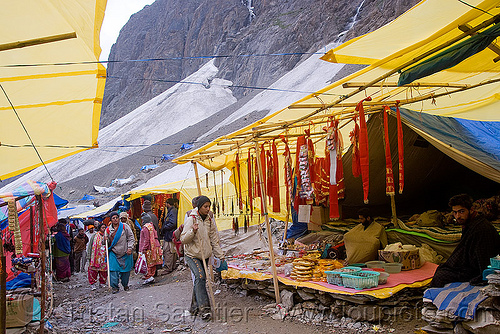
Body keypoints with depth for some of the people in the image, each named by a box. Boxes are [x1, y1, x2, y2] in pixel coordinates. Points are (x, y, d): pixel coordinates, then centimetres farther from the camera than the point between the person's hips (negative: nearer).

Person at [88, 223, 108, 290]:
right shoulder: (95, 235, 3)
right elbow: (92, 246, 3)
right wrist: (90, 255, -2)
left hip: (104, 256, 2)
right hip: (96, 256, -2)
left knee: (104, 269, 4)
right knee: (94, 269, -4)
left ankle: (102, 283, 17)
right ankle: (93, 283, 5)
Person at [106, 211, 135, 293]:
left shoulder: (125, 226, 1)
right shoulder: (108, 230, 8)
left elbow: (131, 237, 1)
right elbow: (107, 242, 18)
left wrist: (130, 248, -8)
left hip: (125, 253, -1)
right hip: (113, 253, 1)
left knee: (125, 270, 6)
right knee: (113, 270, -8)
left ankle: (125, 285, 23)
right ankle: (114, 286, 1)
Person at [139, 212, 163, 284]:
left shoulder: (145, 228, -15)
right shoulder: (151, 226, 12)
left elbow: (146, 240, -20)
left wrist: (143, 249, -17)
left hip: (148, 249, -9)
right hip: (154, 248, 9)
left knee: (148, 263, -3)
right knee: (153, 262, 11)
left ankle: (149, 277, -4)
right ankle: (152, 276, 18)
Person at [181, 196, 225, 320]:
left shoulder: (210, 220, 6)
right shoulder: (191, 219, -10)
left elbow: (214, 240, 12)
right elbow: (183, 239, -12)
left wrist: (220, 255, 10)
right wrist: (193, 232, -30)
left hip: (205, 255, 6)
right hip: (192, 255, -5)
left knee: (200, 280, 9)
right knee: (200, 277, -20)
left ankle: (194, 306, 23)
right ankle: (204, 307, -18)